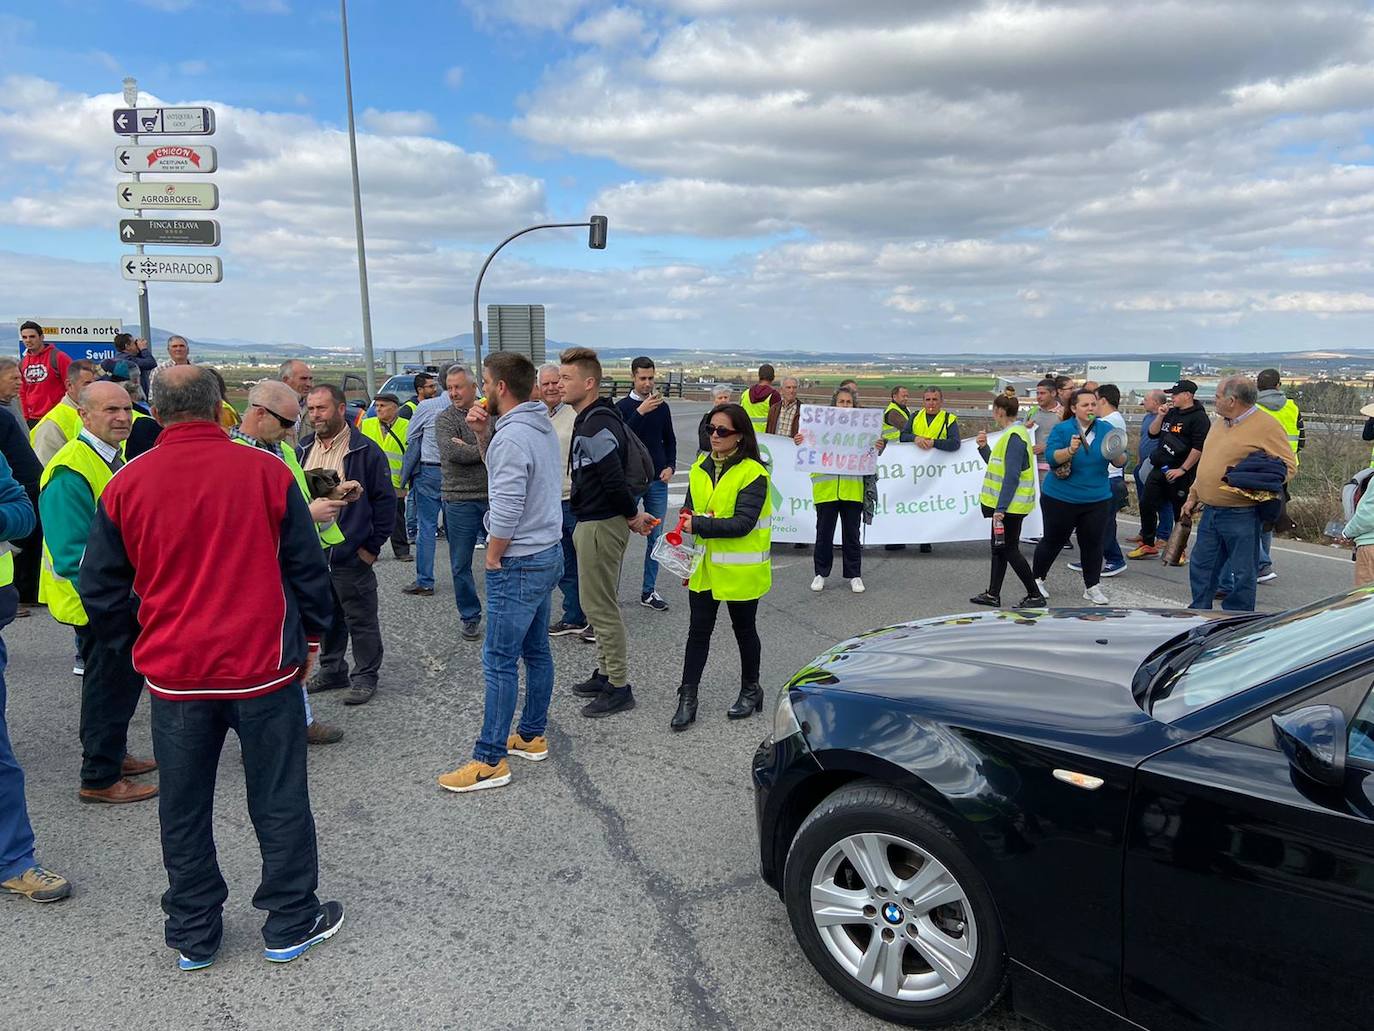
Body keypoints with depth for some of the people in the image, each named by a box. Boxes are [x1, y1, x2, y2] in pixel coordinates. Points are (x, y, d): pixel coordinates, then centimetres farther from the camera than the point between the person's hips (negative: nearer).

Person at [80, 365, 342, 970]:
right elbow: (307, 564, -2)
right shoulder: (265, 471, -9)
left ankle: (192, 937, 30)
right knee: (279, 800, 12)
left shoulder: (126, 485, -3)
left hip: (174, 673, 2)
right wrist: (311, 636, 10)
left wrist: (140, 644, 18)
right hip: (264, 666, -2)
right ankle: (291, 924, 24)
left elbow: (100, 589, 3)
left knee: (183, 809, 16)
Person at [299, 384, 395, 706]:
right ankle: (332, 670, 33)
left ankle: (365, 677, 18)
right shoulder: (302, 450, 10)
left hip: (350, 555, -6)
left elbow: (385, 500, -8)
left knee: (361, 619, 4)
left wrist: (372, 546, -10)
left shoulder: (364, 450, -9)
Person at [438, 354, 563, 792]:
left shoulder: (511, 437, -21)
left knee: (500, 661, -2)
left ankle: (490, 760, 5)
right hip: (548, 554, 10)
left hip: (519, 563, -10)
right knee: (536, 651, 17)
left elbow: (506, 510, -25)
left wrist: (493, 558, -11)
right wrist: (488, 430, 6)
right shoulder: (543, 426, 8)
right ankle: (532, 735, 29)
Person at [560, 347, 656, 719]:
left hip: (600, 527, -11)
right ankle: (606, 673, 30)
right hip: (594, 522, 11)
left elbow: (614, 479, -24)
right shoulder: (590, 419, 13)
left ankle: (619, 687, 6)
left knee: (599, 606, -3)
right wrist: (632, 514, 15)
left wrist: (631, 515, -11)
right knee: (599, 603, 18)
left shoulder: (596, 425, -21)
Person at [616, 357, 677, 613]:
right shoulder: (623, 406, -3)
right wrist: (640, 412, -25)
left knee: (656, 537, 6)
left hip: (658, 481, 4)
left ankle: (649, 591, 14)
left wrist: (670, 467, 1)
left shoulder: (662, 407, 8)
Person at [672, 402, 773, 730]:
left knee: (744, 629, 12)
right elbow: (690, 512, 16)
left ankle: (751, 690, 31)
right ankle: (687, 698, 13)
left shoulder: (753, 473, -14)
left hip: (739, 569, -5)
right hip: (703, 567, 5)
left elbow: (743, 523, -23)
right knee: (698, 629, 6)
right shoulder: (700, 468, 6)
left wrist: (699, 524, -27)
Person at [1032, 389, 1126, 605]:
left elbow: (1121, 462, -2)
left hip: (1097, 500, 3)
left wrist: (1117, 454, -25)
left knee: (1092, 543, 5)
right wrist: (1070, 450, -36)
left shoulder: (1106, 430, 0)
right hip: (1060, 498, -3)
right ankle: (1036, 578, 27)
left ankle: (1092, 587, 18)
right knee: (1053, 540, 9)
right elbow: (1051, 457, -19)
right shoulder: (1062, 429, -9)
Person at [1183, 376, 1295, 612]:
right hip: (1210, 511, 8)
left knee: (1242, 573, 3)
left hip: (1241, 516, -8)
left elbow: (1289, 465, -11)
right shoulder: (1220, 423, 15)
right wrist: (1193, 497, 22)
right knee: (1201, 567, 13)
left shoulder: (1267, 427, -10)